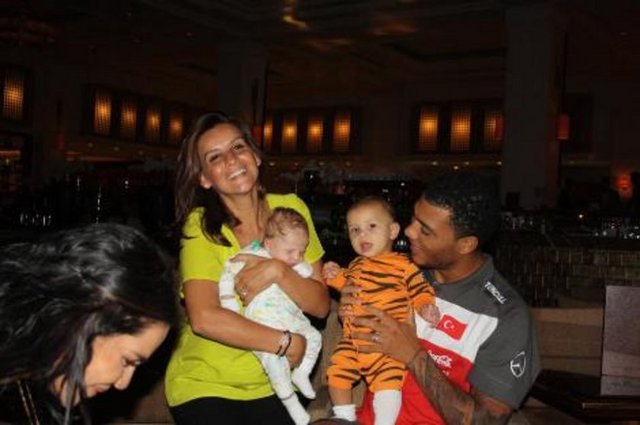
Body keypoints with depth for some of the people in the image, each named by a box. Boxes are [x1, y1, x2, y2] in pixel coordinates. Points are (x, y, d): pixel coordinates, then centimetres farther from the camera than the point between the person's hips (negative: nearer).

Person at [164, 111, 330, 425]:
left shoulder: (291, 209, -2)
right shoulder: (201, 226, -11)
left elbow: (320, 305, -4)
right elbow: (204, 317, -23)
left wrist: (279, 271, -21)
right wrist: (286, 343, -18)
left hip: (271, 384, 3)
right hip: (204, 385, -3)